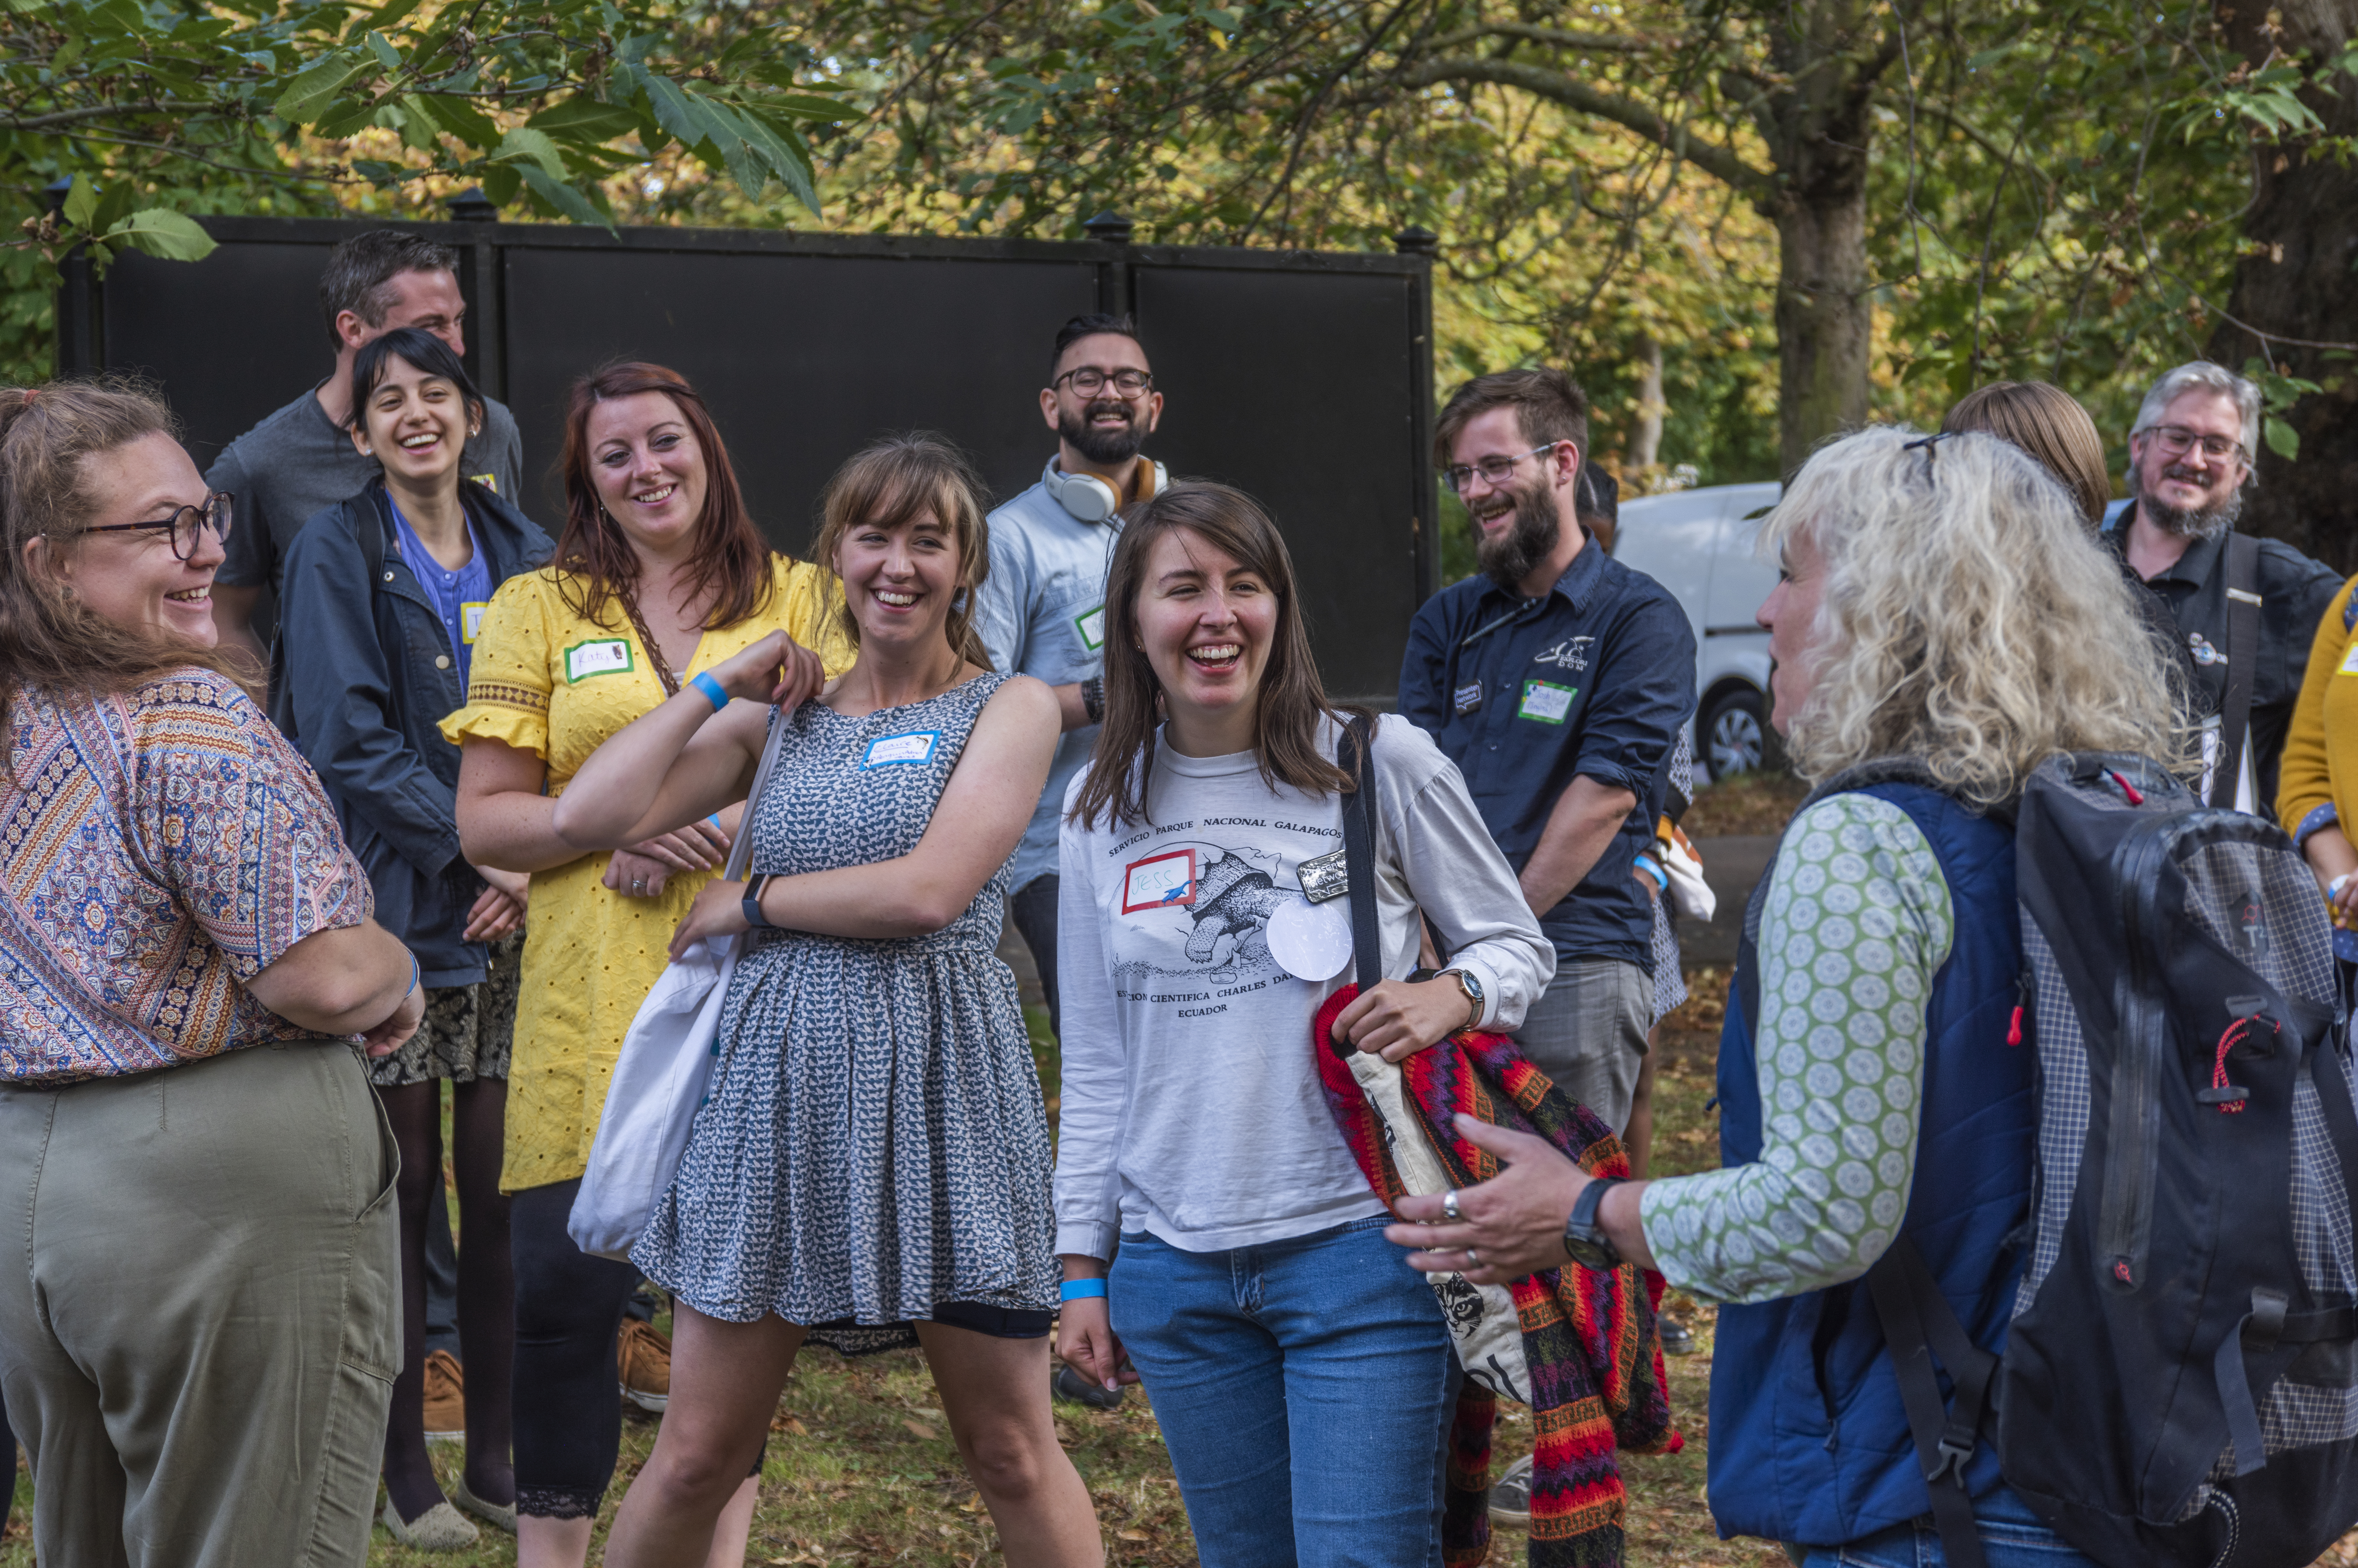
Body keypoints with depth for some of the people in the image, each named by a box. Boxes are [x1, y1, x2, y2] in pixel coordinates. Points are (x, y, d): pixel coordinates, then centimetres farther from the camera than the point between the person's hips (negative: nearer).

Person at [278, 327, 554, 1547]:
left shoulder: (521, 556, 10)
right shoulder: (338, 555, -3)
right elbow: (349, 742, -11)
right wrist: (480, 846, -16)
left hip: (509, 912, 4)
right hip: (391, 910, -4)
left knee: (498, 1180, 5)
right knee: (405, 1181, 1)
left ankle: (494, 1451, 17)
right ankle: (402, 1467, 12)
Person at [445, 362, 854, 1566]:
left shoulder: (797, 597, 10)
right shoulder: (538, 610, 7)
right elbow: (484, 821, 4)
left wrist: (738, 824, -10)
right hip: (593, 1007, -1)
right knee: (563, 1286, -4)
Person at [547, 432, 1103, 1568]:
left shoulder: (1010, 708, 2)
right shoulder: (780, 717, 12)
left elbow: (927, 890, -12)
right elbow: (590, 815, 1)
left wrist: (750, 903, -3)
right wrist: (723, 682, 5)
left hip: (942, 1079, -3)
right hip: (780, 1082, 3)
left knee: (1012, 1454, 5)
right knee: (698, 1453, 6)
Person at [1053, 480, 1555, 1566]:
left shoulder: (1381, 762, -4)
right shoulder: (1101, 808, 7)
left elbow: (1518, 947, 5)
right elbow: (1096, 1066, 13)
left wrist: (1453, 997, -18)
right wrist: (1082, 1264, 11)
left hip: (1361, 1245, -3)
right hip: (1175, 1271, 4)